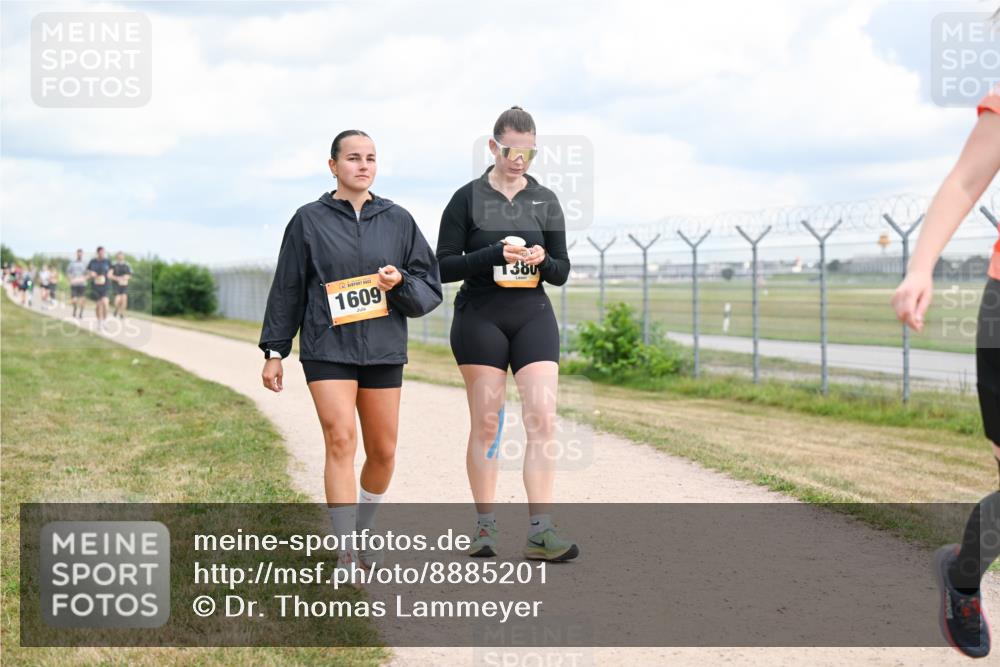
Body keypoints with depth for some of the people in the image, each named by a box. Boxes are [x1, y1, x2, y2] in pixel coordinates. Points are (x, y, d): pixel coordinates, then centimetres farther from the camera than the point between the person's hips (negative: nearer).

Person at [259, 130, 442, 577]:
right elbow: (287, 289, 6)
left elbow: (430, 289, 9)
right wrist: (274, 352, 4)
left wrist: (401, 284, -12)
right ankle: (346, 555, -12)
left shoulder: (398, 220, 8)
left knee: (383, 452, 6)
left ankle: (362, 529, 32)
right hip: (327, 350, -3)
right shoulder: (309, 221, 3)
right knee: (341, 442, -15)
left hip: (383, 351, 3)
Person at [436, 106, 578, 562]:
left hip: (533, 316, 2)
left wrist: (542, 261, -12)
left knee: (542, 418, -9)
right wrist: (496, 255, -18)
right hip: (480, 317, -2)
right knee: (486, 423, 1)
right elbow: (444, 266, -4)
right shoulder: (467, 199, 0)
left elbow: (562, 271, 11)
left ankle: (540, 532, -9)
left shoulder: (545, 201, 9)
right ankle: (485, 528, 11)